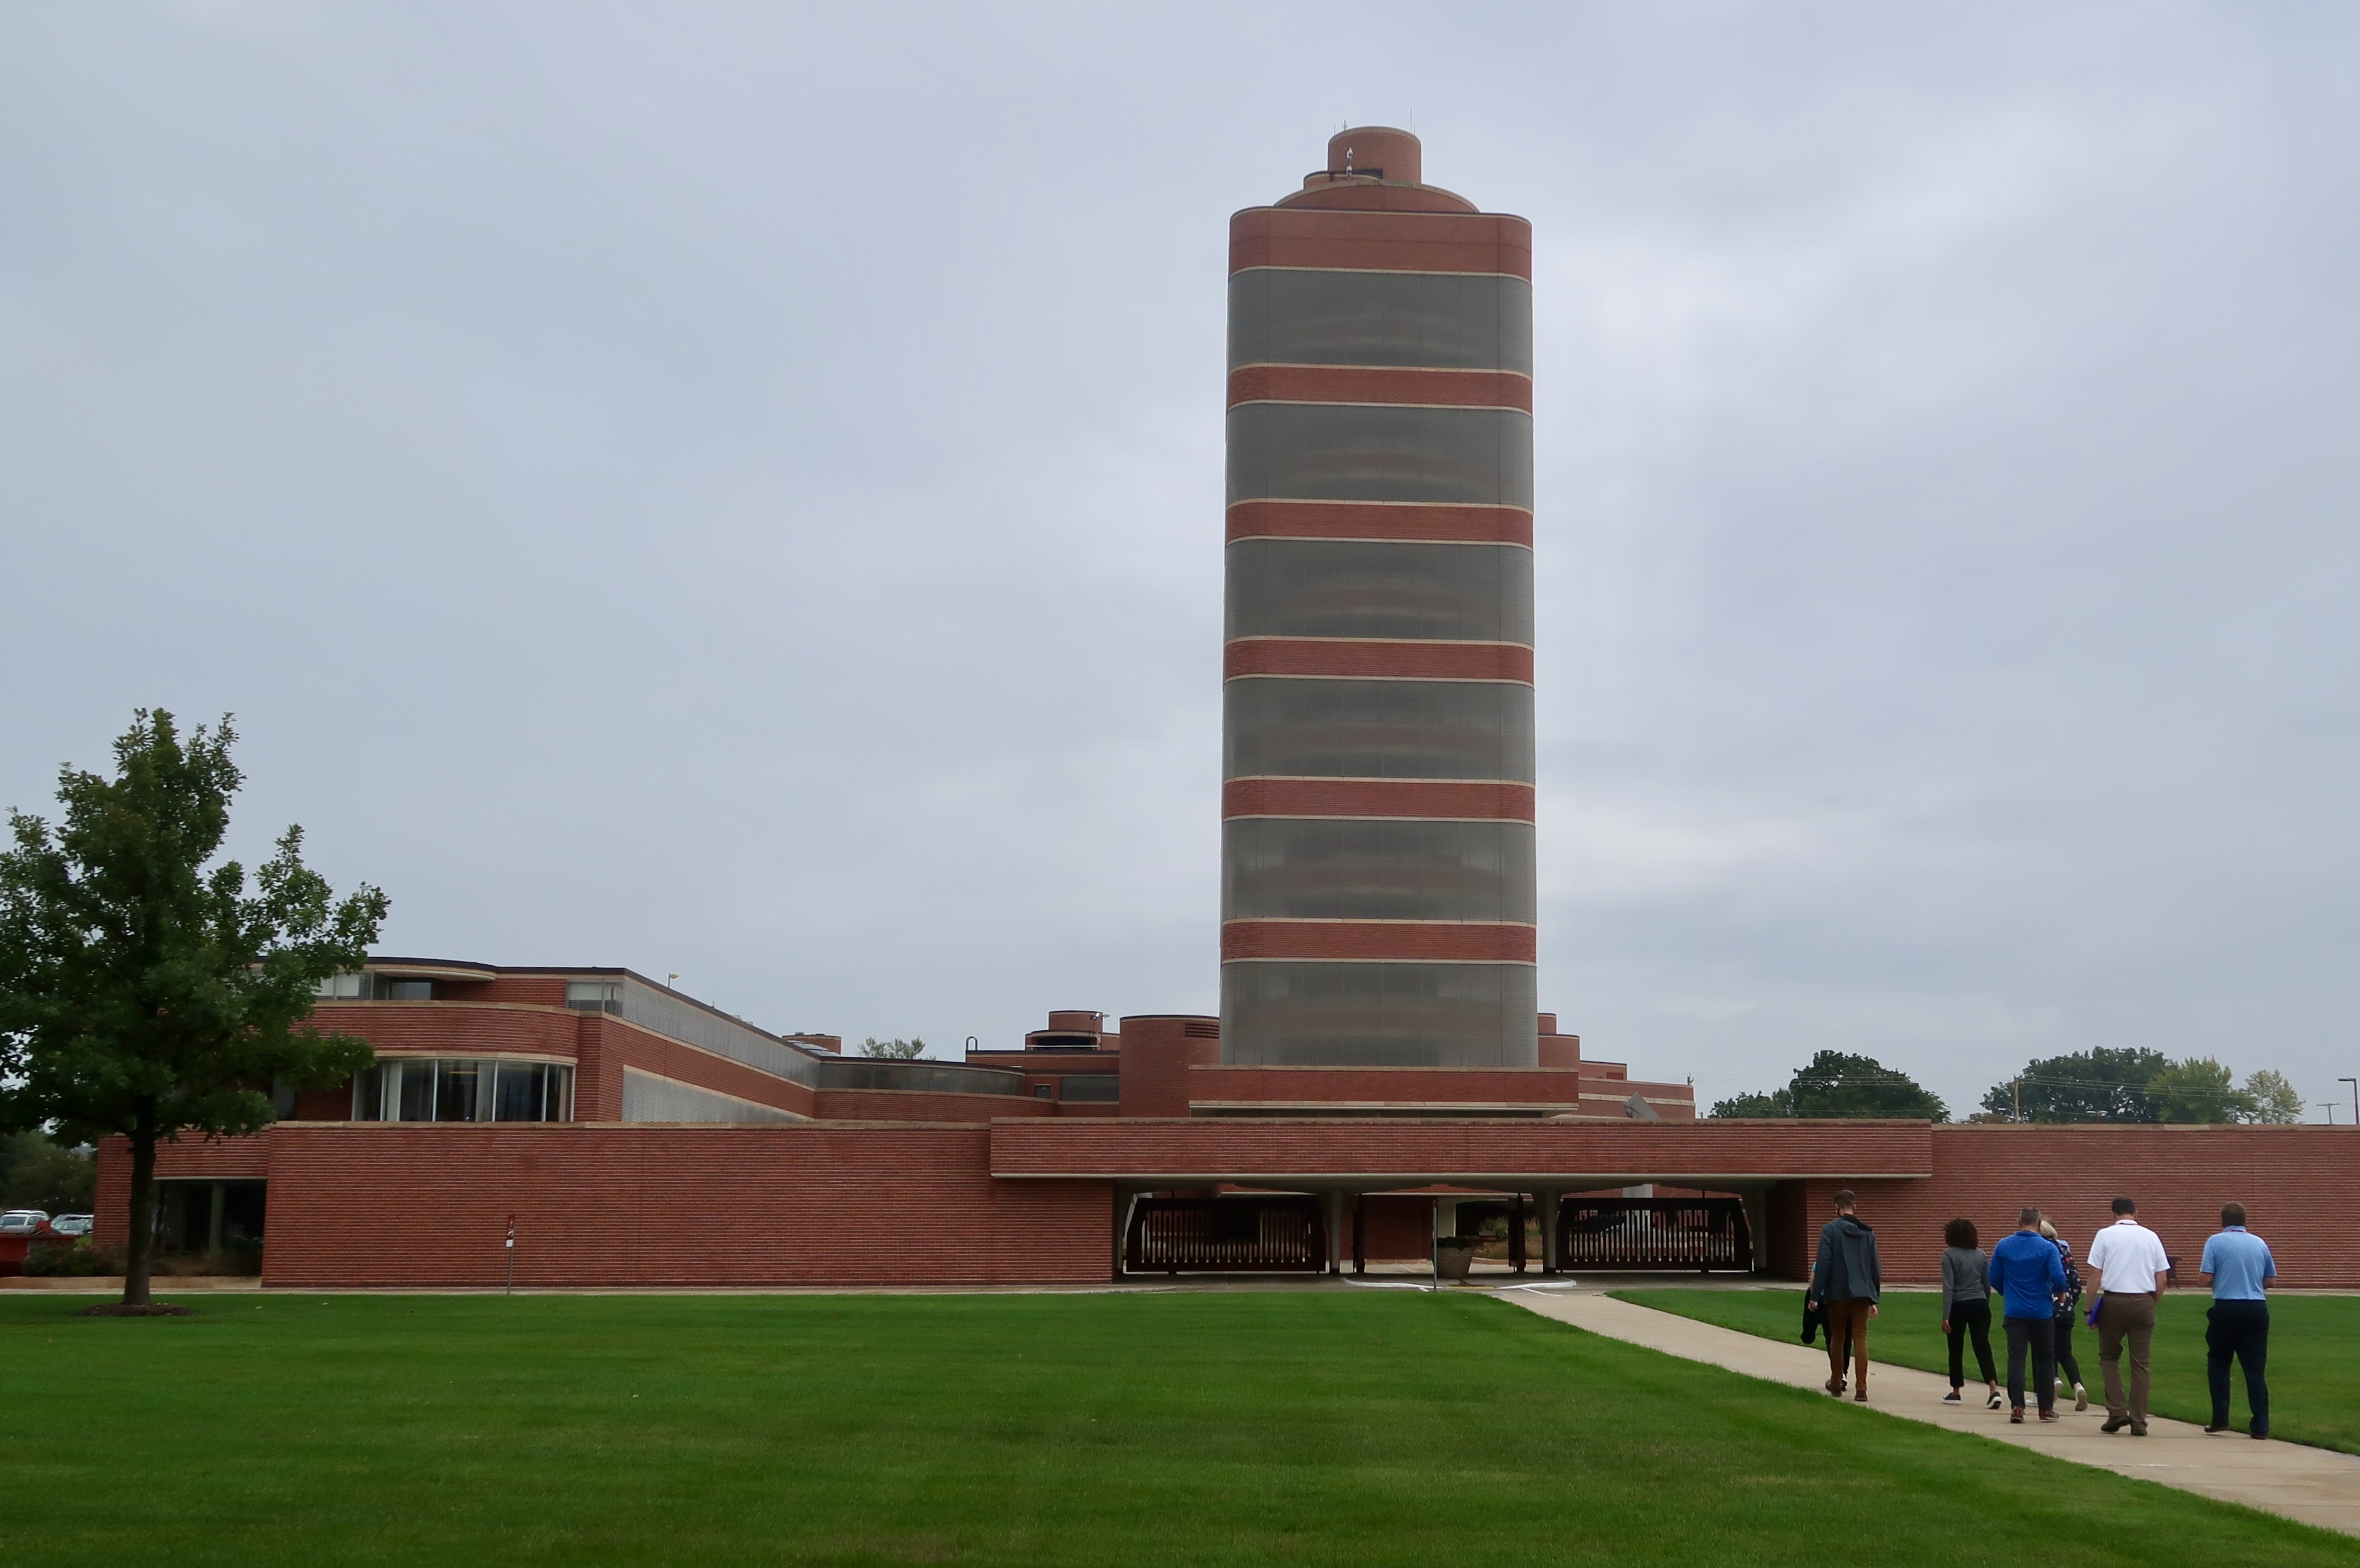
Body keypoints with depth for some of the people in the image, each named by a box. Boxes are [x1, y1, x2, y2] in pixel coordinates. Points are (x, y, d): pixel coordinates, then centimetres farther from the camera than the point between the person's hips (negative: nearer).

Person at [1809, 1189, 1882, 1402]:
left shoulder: (1830, 1230, -5)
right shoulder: (1868, 1232, 9)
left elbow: (1823, 1265, -10)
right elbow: (1876, 1267, 12)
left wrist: (1816, 1296, -6)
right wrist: (1874, 1299, 19)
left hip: (1837, 1294, -2)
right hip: (1862, 1294, 2)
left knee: (1837, 1338, 13)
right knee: (1860, 1339, 0)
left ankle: (1836, 1384, 24)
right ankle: (1861, 1388, -11)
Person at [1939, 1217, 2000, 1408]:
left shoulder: (1949, 1255, -8)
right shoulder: (1980, 1254, 8)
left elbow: (1949, 1287, -13)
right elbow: (1987, 1285, 11)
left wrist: (1945, 1316, -14)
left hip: (1958, 1306, -3)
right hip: (1980, 1305, 4)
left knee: (1956, 1349, 10)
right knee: (1983, 1347, -1)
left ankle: (1956, 1392, 19)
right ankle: (1994, 1389, -18)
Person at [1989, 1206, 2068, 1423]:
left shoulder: (2003, 1246, 0)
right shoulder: (2048, 1248, -8)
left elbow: (1994, 1279, 4)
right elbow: (2059, 1279, -16)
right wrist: (2056, 1292, 7)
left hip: (2014, 1312, 1)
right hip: (2042, 1313, -1)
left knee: (2016, 1358, 1)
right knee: (2045, 1359, 12)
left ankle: (2017, 1407, -10)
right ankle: (2046, 1408, 17)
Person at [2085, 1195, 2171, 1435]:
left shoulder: (2105, 1235, 0)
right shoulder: (2151, 1237, 7)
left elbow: (2095, 1275, -4)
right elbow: (2161, 1279, 6)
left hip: (2113, 1301, -2)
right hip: (2144, 1302, 2)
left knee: (2109, 1357, 14)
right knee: (2140, 1363, 6)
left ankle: (2117, 1411, 0)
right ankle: (2139, 1422, 5)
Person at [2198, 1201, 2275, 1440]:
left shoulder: (2216, 1242, -4)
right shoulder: (2260, 1243, 7)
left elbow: (2206, 1278, -9)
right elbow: (2270, 1280, 13)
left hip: (2227, 1308, -3)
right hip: (2257, 1309, 3)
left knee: (2218, 1365, 13)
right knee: (2255, 1370, 4)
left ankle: (2220, 1420, 9)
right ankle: (2261, 1426, 0)